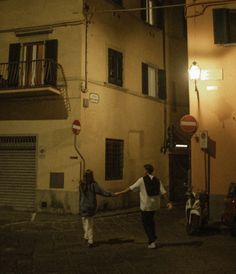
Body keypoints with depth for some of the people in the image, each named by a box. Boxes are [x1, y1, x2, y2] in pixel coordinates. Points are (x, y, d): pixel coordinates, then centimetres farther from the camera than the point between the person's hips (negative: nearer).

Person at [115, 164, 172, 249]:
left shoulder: (142, 180, -9)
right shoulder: (157, 180, 2)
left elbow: (131, 188, -7)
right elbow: (163, 192, -4)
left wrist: (119, 193, 0)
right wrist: (168, 202, 1)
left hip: (146, 206, -5)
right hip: (155, 205, 5)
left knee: (146, 223, 8)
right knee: (151, 220, 25)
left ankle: (152, 242, 4)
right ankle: (153, 238, 27)